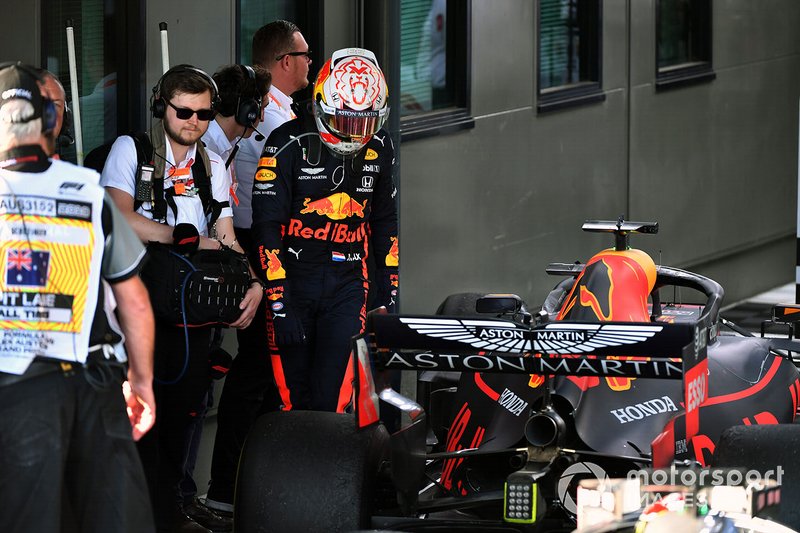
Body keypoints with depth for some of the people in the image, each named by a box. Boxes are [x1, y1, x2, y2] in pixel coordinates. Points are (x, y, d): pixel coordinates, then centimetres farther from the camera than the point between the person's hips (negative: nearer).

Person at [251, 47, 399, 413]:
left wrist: (390, 292, 14)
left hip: (347, 285, 3)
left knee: (331, 402, -9)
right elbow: (266, 228, -12)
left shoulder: (379, 148, 5)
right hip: (293, 280, -3)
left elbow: (385, 220, 19)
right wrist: (279, 306, -17)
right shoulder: (288, 146, -11)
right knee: (295, 402, 0)